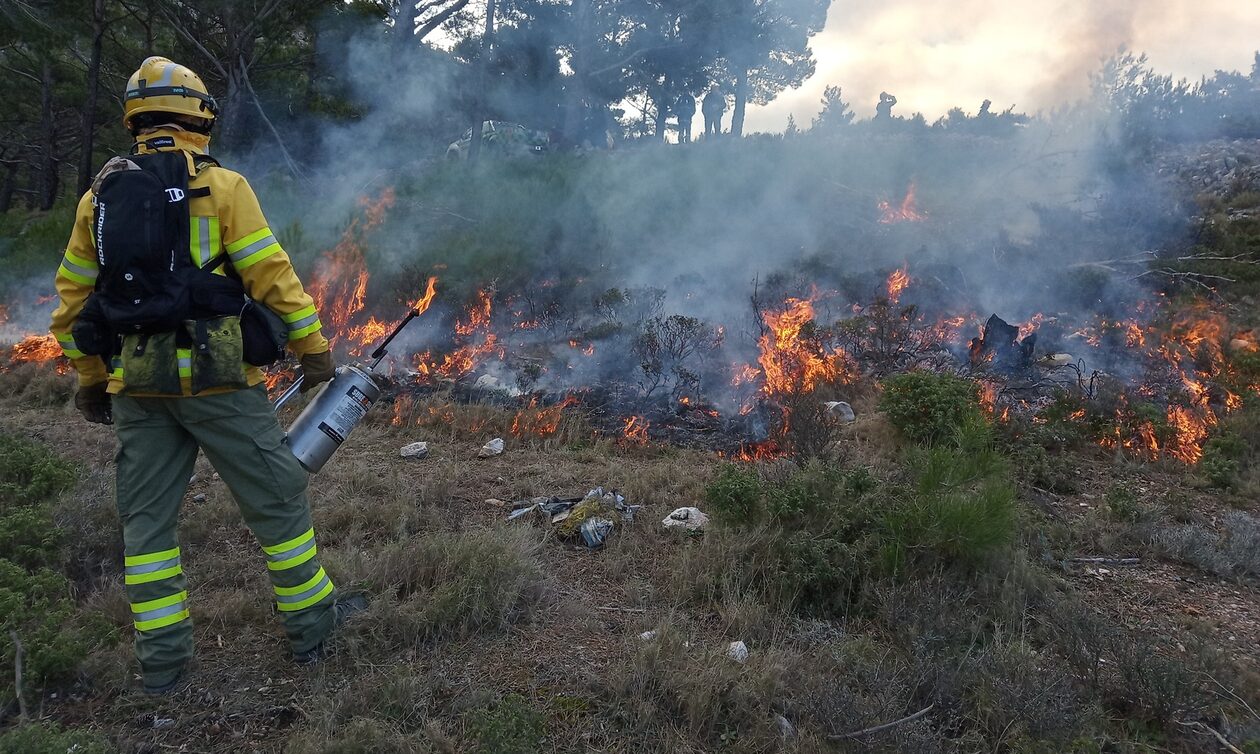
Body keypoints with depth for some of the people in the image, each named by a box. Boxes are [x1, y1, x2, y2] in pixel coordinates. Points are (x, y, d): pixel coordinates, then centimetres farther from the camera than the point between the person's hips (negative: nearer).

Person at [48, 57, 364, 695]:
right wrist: (312, 346, 0)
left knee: (146, 517, 12)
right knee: (276, 497, 7)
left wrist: (89, 376, 23)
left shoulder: (100, 194, 12)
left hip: (134, 380, 5)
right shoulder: (221, 186, -3)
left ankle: (162, 660, 19)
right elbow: (271, 273, -7)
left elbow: (73, 296, 14)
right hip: (211, 376, -5)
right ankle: (310, 623, 17)